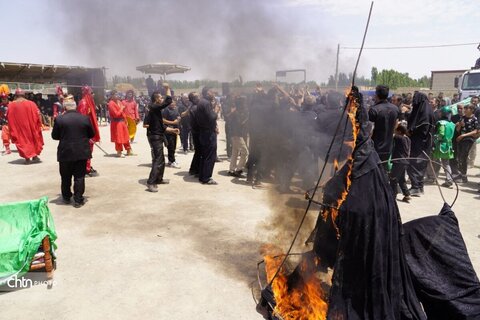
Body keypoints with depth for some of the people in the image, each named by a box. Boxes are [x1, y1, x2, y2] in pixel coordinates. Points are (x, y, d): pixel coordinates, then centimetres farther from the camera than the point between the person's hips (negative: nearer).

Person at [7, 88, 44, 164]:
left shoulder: (11, 105, -4)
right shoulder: (31, 104, -8)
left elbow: (8, 118, 2)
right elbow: (37, 116, -7)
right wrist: (38, 126, 2)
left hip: (18, 129, 0)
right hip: (31, 127, 0)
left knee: (22, 140, 12)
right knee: (33, 138, 17)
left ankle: (27, 158, 10)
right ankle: (34, 156, 19)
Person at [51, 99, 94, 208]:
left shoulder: (59, 119, -7)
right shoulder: (85, 118, -4)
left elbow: (54, 136, 1)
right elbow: (92, 134, 5)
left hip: (65, 152, 0)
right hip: (82, 152, 0)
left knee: (65, 177, 16)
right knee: (79, 177, 6)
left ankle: (66, 198, 29)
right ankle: (78, 200, 8)